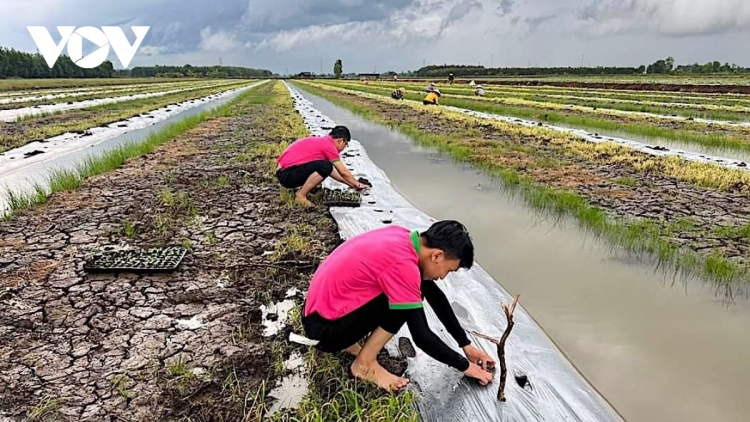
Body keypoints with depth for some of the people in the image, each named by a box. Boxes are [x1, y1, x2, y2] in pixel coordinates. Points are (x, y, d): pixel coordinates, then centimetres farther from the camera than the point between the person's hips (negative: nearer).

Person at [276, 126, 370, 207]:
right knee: (325, 167, -24)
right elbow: (343, 172, -4)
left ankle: (301, 190, 10)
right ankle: (301, 196, -13)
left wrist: (351, 183, 29)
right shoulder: (329, 145, -12)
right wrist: (357, 184, 12)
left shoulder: (321, 141, 17)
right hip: (287, 175, -10)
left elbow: (332, 172, 27)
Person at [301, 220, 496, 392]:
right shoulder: (402, 263, -27)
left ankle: (346, 341, 15)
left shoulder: (405, 239, -1)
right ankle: (365, 364, -2)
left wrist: (466, 345, 12)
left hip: (323, 305, 9)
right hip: (323, 326, -9)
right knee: (403, 302, -16)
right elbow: (422, 337, -21)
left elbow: (435, 296, 10)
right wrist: (465, 365, -6)